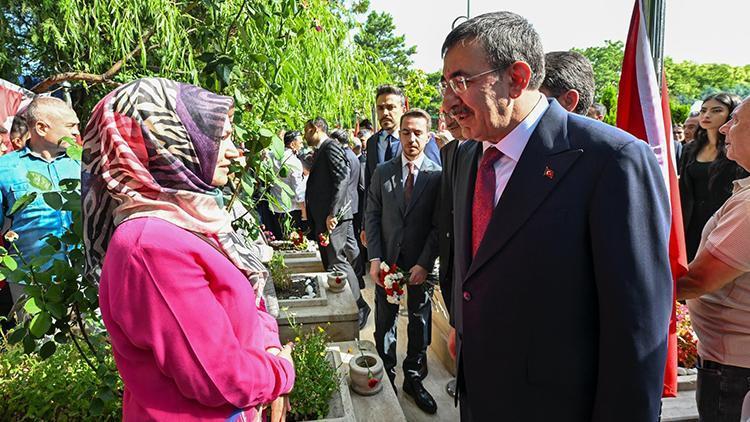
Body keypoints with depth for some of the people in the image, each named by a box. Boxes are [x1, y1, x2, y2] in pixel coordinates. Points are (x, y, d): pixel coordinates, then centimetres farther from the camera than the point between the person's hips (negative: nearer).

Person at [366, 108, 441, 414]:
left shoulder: (438, 175, -6)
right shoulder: (382, 172, 2)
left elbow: (439, 225, -6)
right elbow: (372, 216, 2)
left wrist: (425, 263, -12)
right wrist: (374, 258, -6)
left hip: (421, 264, -1)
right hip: (387, 261, 2)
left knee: (419, 322, 12)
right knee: (385, 322, 12)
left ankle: (414, 379, 30)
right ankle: (385, 380, 29)